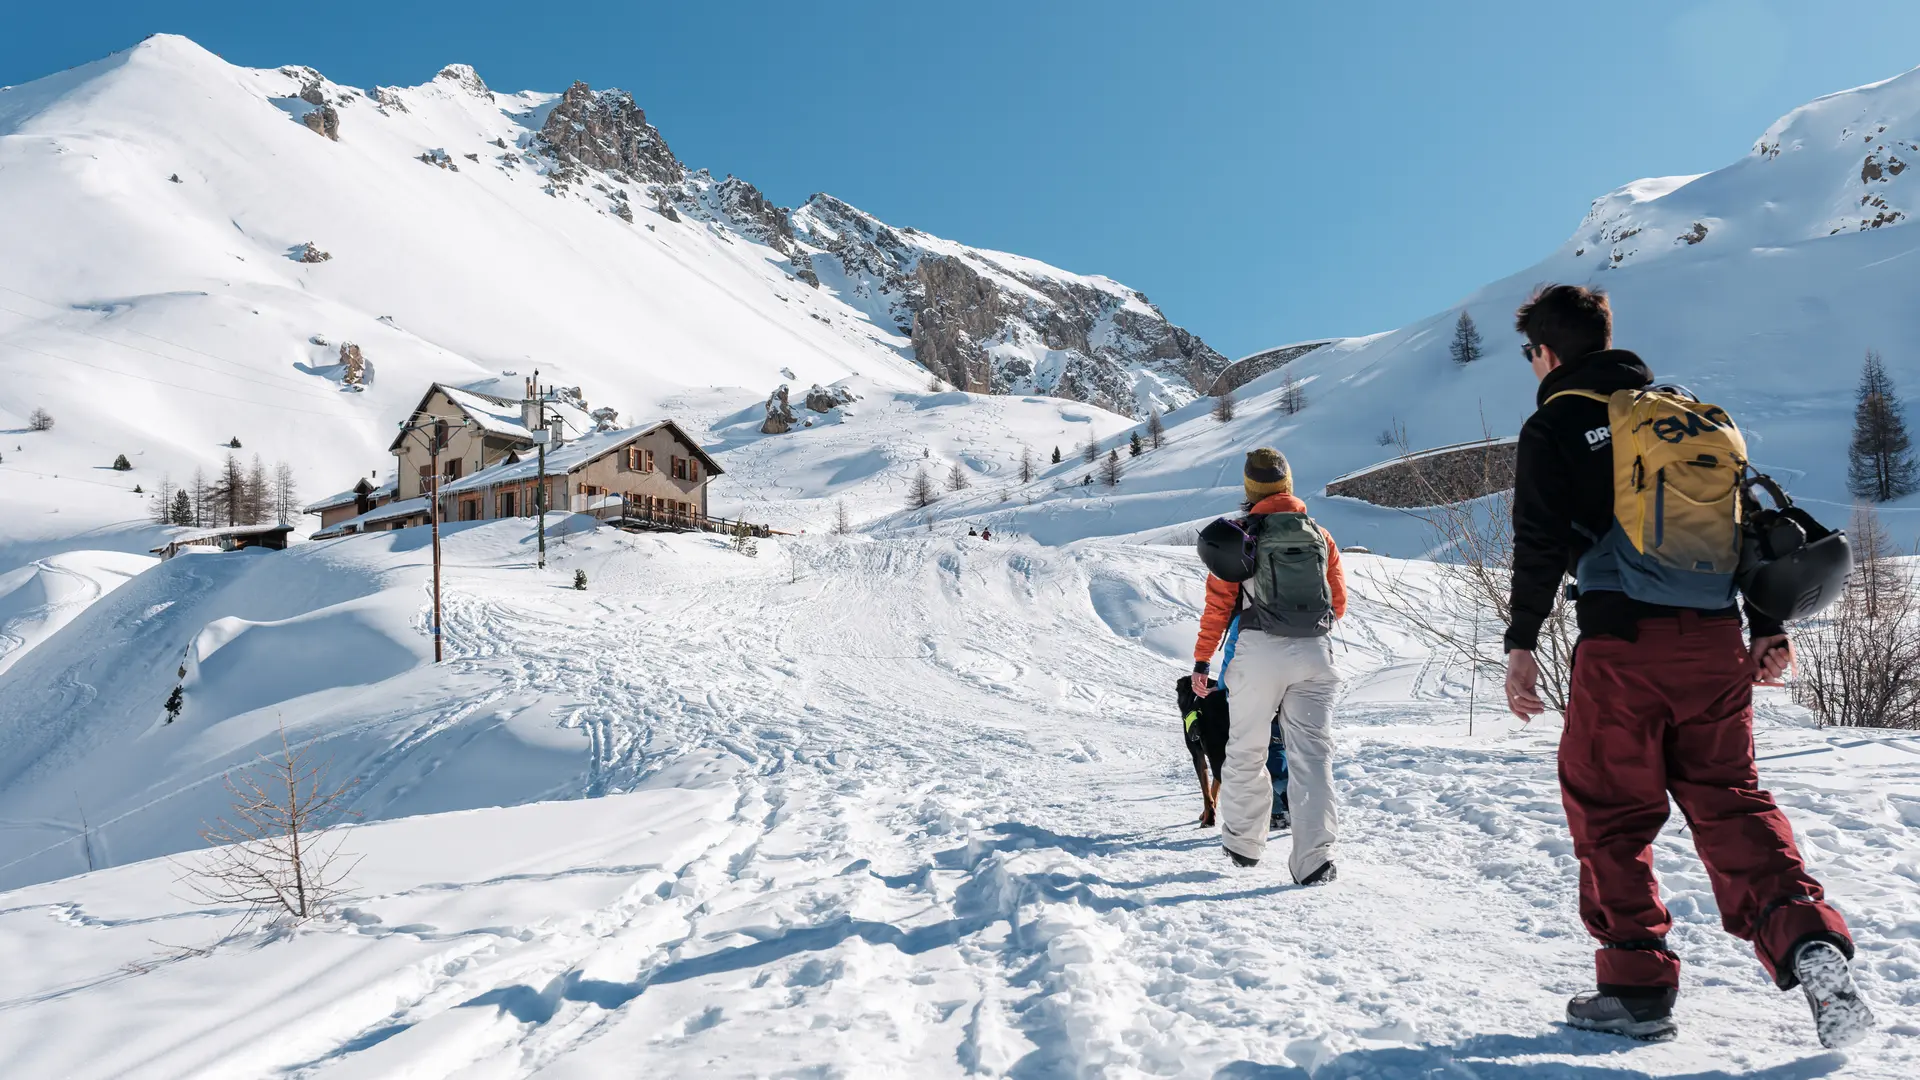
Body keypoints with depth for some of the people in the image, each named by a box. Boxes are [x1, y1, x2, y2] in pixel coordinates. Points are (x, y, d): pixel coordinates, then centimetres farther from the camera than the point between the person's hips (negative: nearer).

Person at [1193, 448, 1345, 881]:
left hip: (1259, 652, -2)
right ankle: (1314, 857, -10)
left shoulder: (1240, 534, 0)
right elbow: (1339, 604, 17)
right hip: (1315, 653, 2)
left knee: (1246, 752, 12)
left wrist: (1202, 659, 6)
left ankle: (1243, 843, 26)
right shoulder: (1321, 536, 11)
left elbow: (1217, 603, -1)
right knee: (1312, 753, 0)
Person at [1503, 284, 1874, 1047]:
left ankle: (1637, 986, 9)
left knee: (1610, 812, 6)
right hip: (1715, 639, 6)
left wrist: (1521, 643, -5)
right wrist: (1768, 626, 16)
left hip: (1622, 645, -5)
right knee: (1729, 800, 14)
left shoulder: (1554, 427, 1)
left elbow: (1540, 544, -8)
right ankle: (1807, 938, -6)